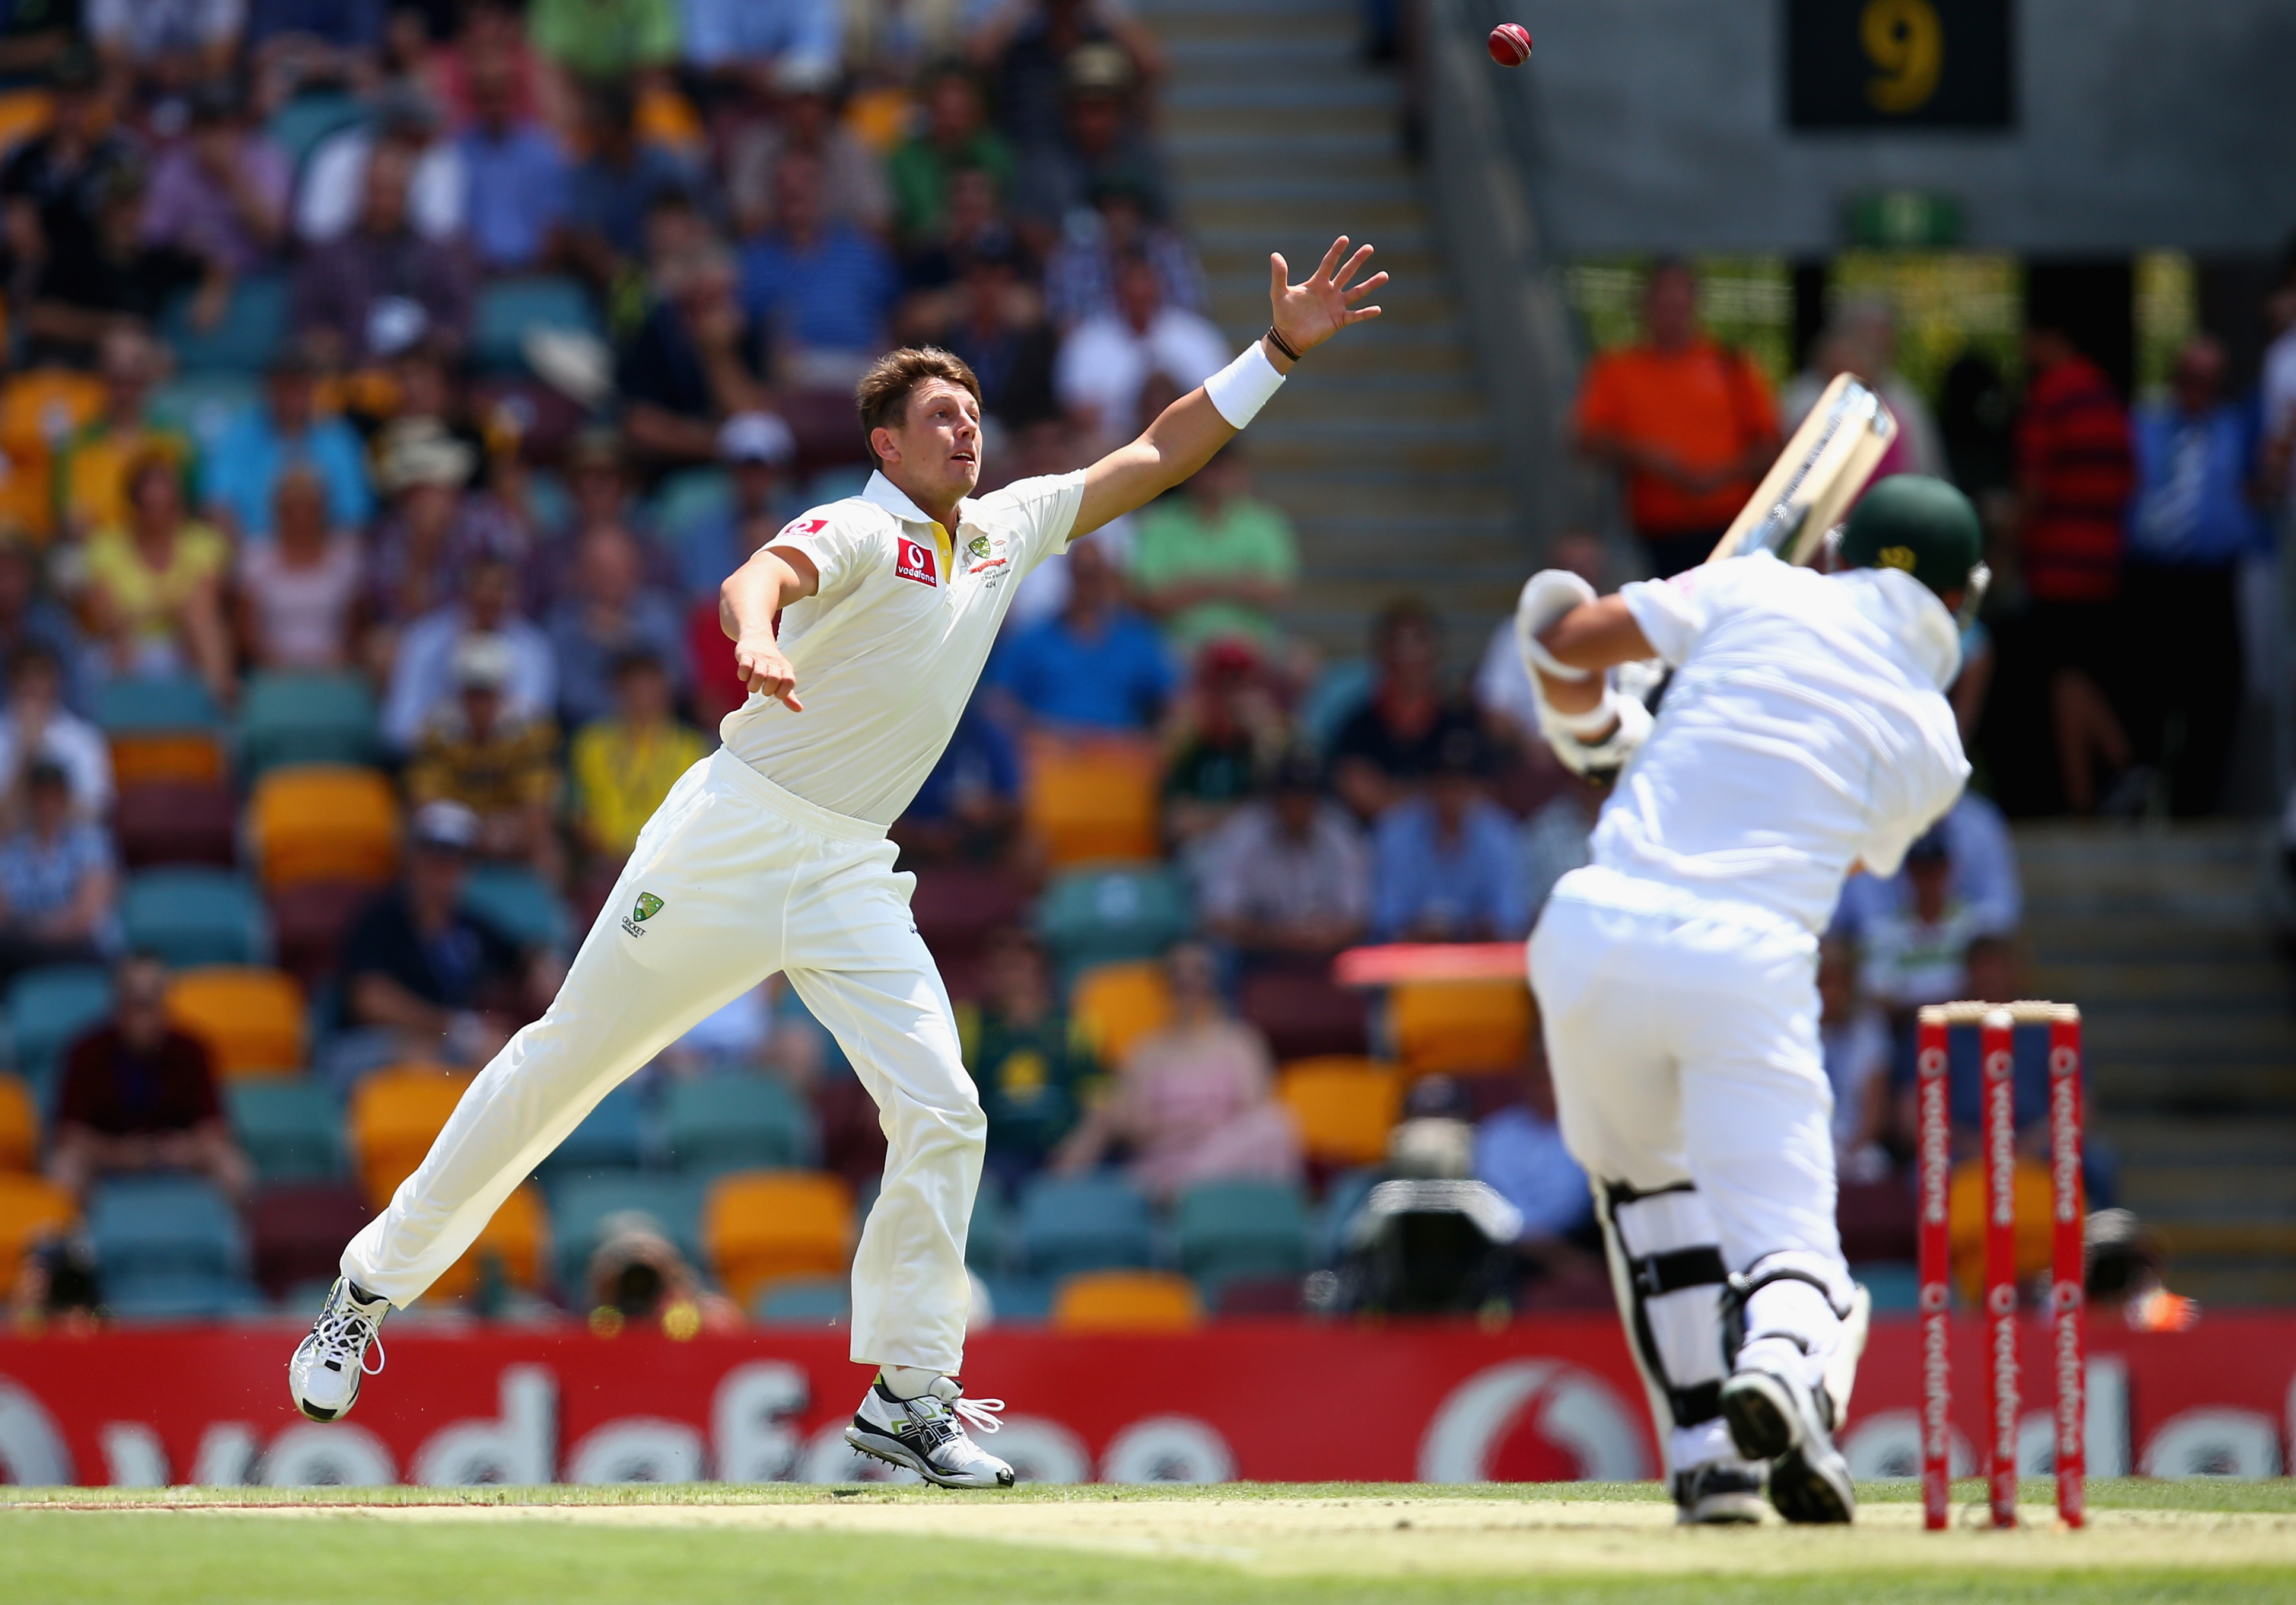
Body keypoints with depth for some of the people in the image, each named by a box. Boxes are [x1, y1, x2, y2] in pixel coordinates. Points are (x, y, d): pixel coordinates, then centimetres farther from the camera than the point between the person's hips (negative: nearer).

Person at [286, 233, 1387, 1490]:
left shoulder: (1006, 532, 9)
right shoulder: (857, 535, -13)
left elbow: (1156, 459, 15)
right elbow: (761, 574, -36)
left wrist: (1279, 351, 7)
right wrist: (756, 638, -59)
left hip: (853, 877, 6)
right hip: (730, 842, -6)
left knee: (942, 1116, -9)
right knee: (561, 1069, 4)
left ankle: (910, 1397, 1)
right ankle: (372, 1286, 17)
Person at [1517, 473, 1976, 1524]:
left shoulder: (1762, 592, 12)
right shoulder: (1933, 745, 12)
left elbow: (1565, 636, 8)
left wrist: (1588, 717, 29)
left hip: (1603, 932, 2)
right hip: (1752, 964, -2)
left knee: (1643, 1175, 27)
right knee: (1791, 1246, 2)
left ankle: (1706, 1454, 16)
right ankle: (1783, 1362, -34)